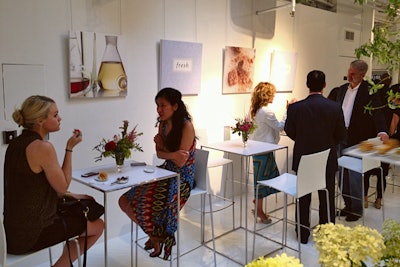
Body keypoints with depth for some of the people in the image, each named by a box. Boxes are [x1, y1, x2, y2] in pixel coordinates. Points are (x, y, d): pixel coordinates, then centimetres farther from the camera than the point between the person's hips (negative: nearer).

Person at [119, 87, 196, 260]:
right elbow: (159, 154, 6)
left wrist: (163, 146, -8)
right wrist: (173, 154, -16)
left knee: (145, 205, -19)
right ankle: (155, 235, 16)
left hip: (182, 179, -8)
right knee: (125, 201, 0)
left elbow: (180, 162, -21)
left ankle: (156, 237, 12)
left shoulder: (186, 126, -18)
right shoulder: (162, 124, 4)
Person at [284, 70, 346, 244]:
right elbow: (340, 135, -3)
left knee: (303, 198, 14)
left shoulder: (295, 108, -14)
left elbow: (290, 132, -2)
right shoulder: (335, 107, -12)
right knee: (327, 198, 16)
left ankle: (303, 234, 25)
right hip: (328, 160, 0)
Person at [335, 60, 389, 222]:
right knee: (342, 174, 12)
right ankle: (348, 205, 28)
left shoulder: (369, 90, -9)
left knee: (355, 175, 0)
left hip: (357, 139, -6)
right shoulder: (342, 89, 11)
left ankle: (357, 209, 17)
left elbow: (377, 111, -19)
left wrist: (382, 131, -35)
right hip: (341, 137, 6)